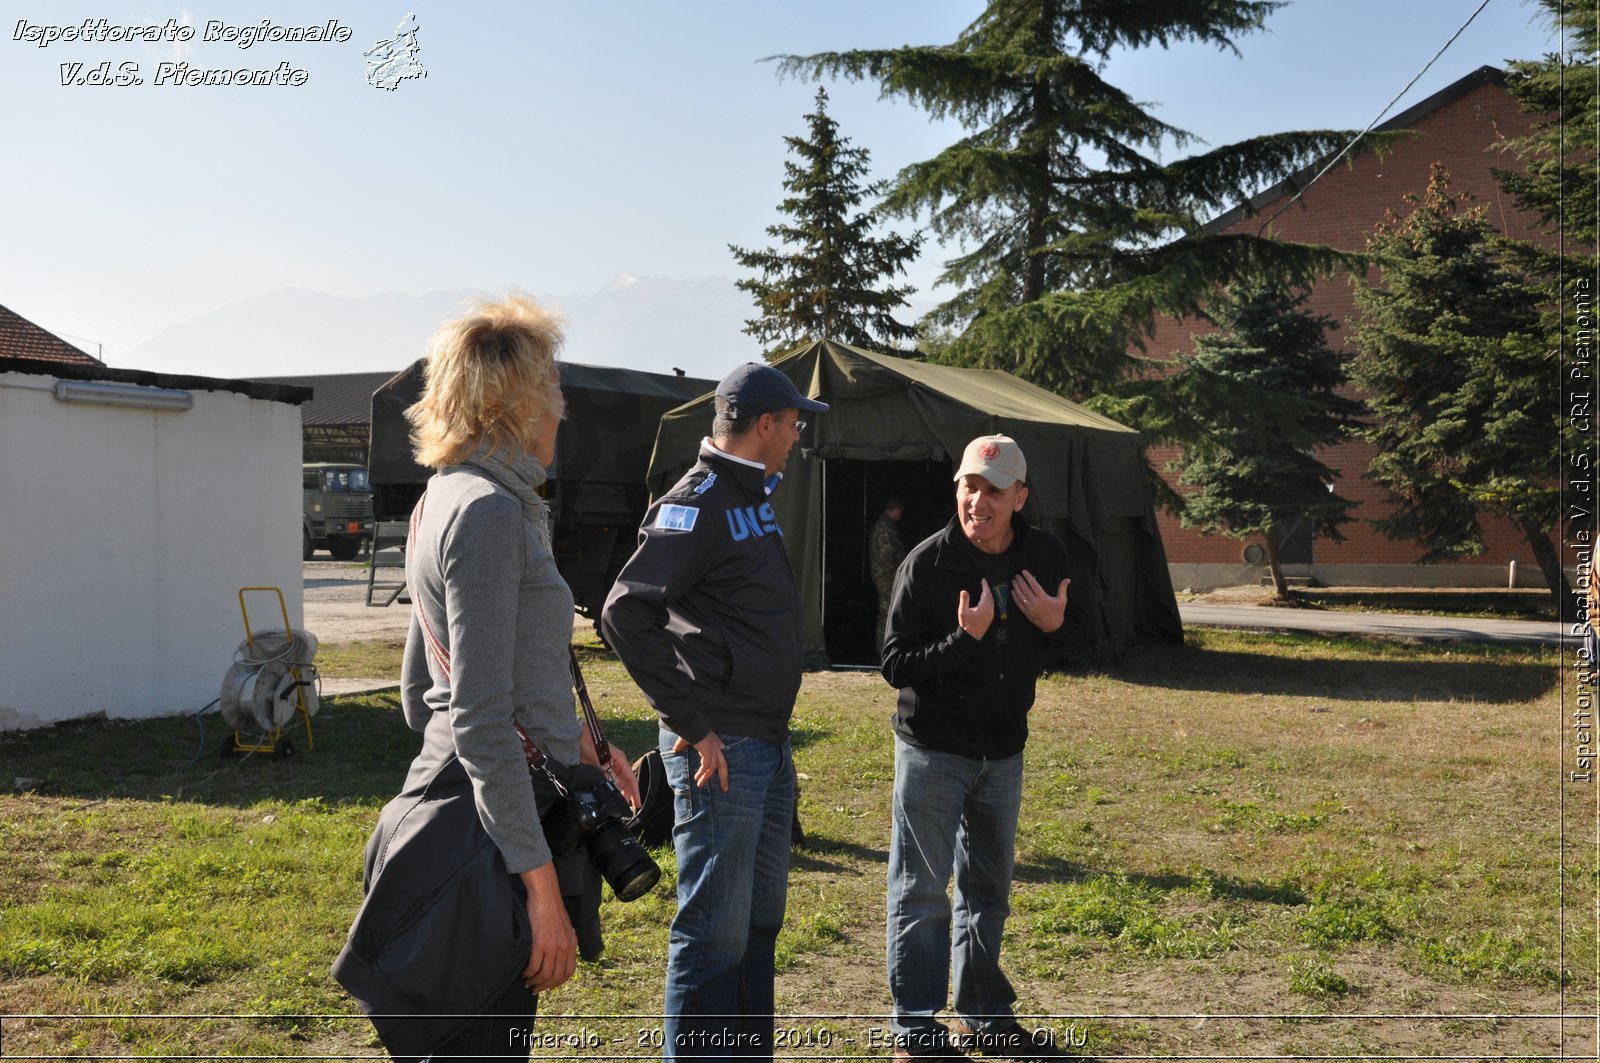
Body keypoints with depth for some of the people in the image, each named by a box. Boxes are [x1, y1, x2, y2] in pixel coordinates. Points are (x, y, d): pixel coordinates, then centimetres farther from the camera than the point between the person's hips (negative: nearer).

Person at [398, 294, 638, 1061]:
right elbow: (481, 724, -21)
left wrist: (573, 740, 19)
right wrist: (543, 887, -20)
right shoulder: (489, 511, -16)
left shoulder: (446, 500, 14)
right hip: (493, 830, -10)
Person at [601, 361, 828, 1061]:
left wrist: (774, 727, 15)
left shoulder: (753, 498, 15)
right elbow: (626, 613, -24)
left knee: (761, 917, 18)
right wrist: (691, 726, -21)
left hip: (769, 745, 10)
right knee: (715, 931, -2)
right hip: (720, 748, -10)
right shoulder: (697, 503, -15)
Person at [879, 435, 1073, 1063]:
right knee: (921, 892, 1)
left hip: (1003, 751, 5)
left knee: (988, 891, 17)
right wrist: (965, 639, -29)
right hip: (933, 750, -5)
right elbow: (895, 666, -16)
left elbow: (1055, 654, 12)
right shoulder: (927, 563, -17)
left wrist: (1054, 627, -11)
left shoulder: (1045, 558, -2)